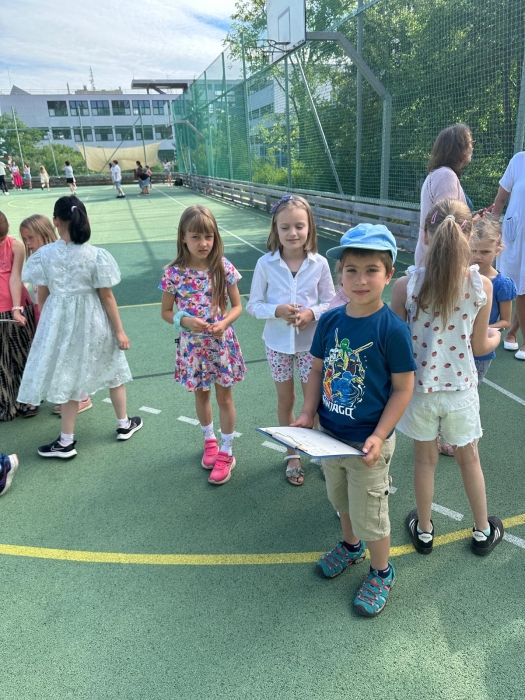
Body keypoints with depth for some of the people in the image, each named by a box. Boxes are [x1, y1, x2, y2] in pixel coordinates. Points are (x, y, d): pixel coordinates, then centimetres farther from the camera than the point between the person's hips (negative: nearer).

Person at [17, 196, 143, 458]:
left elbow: (42, 296, -1)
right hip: (92, 322, -1)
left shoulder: (44, 254, -8)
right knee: (112, 371, 18)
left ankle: (67, 441, 20)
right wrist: (119, 330, -2)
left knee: (68, 377, 12)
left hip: (59, 321, 1)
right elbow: (106, 296, -10)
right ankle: (124, 424, 34)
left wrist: (47, 325, 15)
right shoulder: (96, 255, -13)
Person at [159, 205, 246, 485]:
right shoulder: (174, 273, -11)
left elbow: (237, 306, -2)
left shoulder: (223, 267, -10)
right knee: (201, 395, 19)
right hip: (192, 345, 1)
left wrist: (224, 322, -21)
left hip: (222, 343, -1)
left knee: (224, 398, 10)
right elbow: (166, 312, -1)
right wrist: (185, 321, -20)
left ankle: (226, 452, 27)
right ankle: (210, 441, 43)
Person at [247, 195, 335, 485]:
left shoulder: (319, 264, -9)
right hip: (278, 343, 1)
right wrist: (276, 311, -22)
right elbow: (254, 304, -4)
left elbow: (330, 302, -1)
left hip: (311, 342, 0)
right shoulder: (265, 264, -9)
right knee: (286, 399, 16)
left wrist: (312, 313, -21)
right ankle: (292, 454, 35)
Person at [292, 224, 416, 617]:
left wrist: (379, 437, -20)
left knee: (369, 515, 12)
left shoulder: (393, 329, -20)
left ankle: (382, 573, 40)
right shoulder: (330, 321, -6)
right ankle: (351, 546, 55)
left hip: (367, 443, -5)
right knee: (341, 499, 27)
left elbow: (404, 387, -15)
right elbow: (319, 368, 3)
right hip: (329, 435, 5)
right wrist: (308, 414, -6)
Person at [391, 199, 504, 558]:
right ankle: (483, 531, 42)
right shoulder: (482, 285, -14)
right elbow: (478, 347, -4)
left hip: (419, 387, 0)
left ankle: (424, 529, 38)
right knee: (469, 458, 22)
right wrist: (495, 337, 18)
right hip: (461, 388, 1)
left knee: (425, 459, 19)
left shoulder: (406, 285, -18)